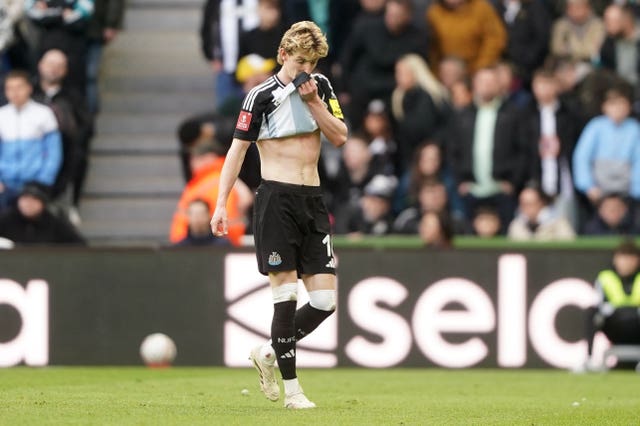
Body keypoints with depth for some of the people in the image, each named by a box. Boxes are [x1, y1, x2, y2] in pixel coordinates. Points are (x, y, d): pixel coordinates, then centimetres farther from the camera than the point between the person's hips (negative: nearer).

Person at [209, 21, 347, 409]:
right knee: (286, 295, -8)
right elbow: (238, 148, -3)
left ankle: (269, 353, 20)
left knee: (325, 300, -1)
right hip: (277, 199, -5)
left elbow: (340, 137, 6)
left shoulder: (321, 87, 10)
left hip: (313, 201, 5)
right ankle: (291, 389, -3)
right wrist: (222, 203, -8)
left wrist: (314, 101, -7)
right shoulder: (263, 96, -5)